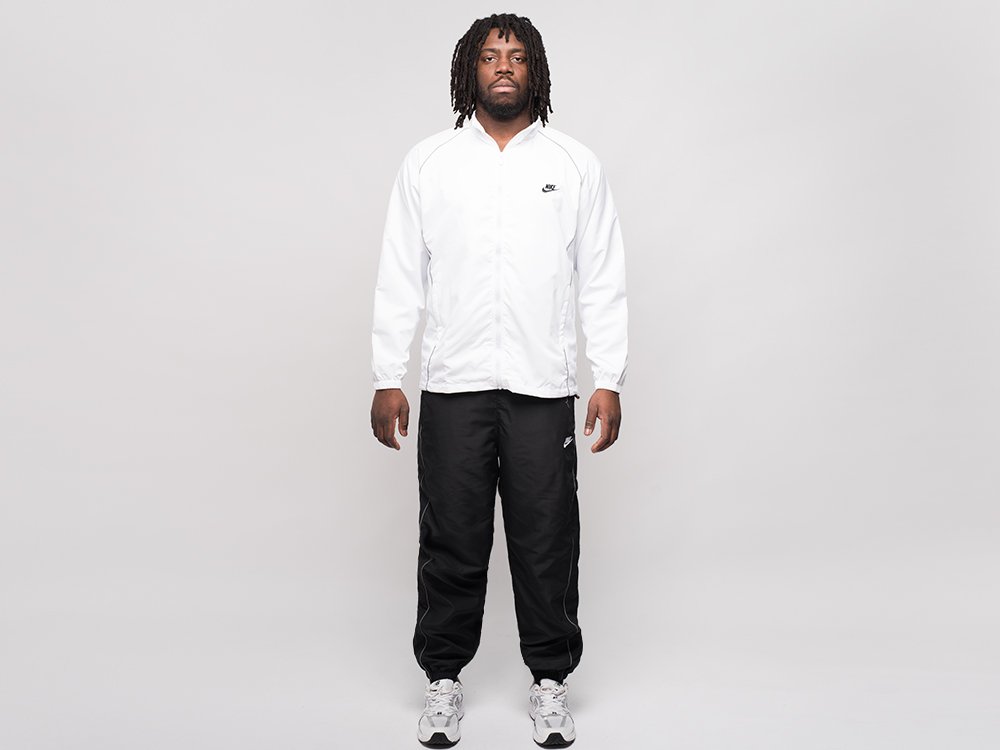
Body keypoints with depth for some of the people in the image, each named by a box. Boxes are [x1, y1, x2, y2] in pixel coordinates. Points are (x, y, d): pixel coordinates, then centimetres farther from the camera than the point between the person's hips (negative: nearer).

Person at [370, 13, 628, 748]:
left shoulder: (577, 164, 6)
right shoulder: (427, 162, 6)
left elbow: (603, 281, 5)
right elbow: (400, 280, 5)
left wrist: (610, 379, -1)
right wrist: (387, 378, 1)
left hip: (543, 386, 0)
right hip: (453, 385, 0)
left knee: (547, 542, 6)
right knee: (451, 542, 7)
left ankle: (551, 682, 23)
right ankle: (443, 680, 24)